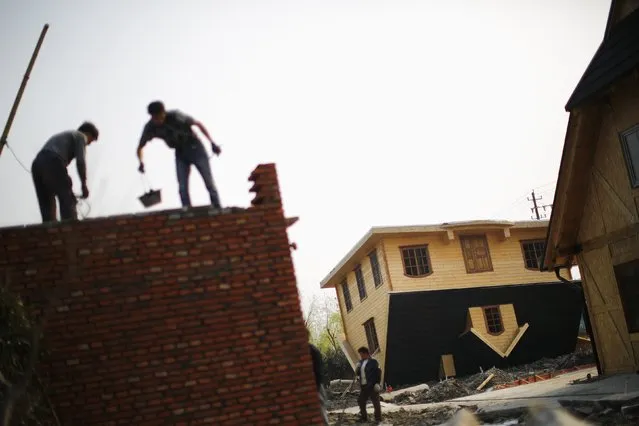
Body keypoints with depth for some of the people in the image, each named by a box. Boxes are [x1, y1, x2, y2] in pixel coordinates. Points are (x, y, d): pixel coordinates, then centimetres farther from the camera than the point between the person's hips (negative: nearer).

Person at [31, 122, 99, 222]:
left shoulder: (61, 136, 39)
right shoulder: (81, 136, 16)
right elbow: (80, 161, -1)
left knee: (47, 206, 9)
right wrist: (84, 184, 4)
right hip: (53, 163, -7)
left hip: (37, 164, 8)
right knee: (68, 201, -6)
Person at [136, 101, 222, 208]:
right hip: (180, 153, 4)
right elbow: (140, 147, 0)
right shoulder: (150, 127, -11)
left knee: (209, 183, -5)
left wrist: (212, 143, -15)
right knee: (182, 188, -7)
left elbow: (198, 124, -13)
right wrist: (141, 162, -20)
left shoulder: (175, 116, -22)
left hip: (195, 148, -3)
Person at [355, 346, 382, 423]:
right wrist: (357, 369, -5)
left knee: (375, 402, 0)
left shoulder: (373, 362, -7)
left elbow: (378, 372, -11)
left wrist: (377, 383, -17)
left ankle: (378, 418, 8)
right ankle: (363, 418, 23)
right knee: (361, 401, 11)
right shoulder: (361, 362, 13)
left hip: (372, 386, -7)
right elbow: (357, 373, 17)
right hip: (363, 386, 8)